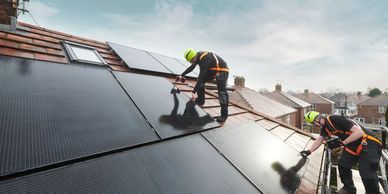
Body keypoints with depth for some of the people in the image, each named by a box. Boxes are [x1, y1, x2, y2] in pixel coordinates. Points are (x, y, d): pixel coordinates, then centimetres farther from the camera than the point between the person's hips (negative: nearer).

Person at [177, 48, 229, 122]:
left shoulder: (205, 60, -31)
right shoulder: (198, 56, -2)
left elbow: (201, 76, -33)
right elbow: (191, 68, 14)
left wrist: (194, 92, -32)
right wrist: (181, 75, 17)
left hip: (222, 71, -9)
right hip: (213, 70, 9)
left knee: (222, 92, -16)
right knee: (201, 80, 2)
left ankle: (224, 114, -13)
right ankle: (200, 101, 11)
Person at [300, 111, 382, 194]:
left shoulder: (337, 119, -29)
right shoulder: (324, 128, -1)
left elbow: (359, 132, -29)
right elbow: (319, 140, 7)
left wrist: (342, 142, -29)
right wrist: (309, 151, -1)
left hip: (369, 144, -8)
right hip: (352, 146, 8)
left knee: (367, 174, -11)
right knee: (342, 165, 5)